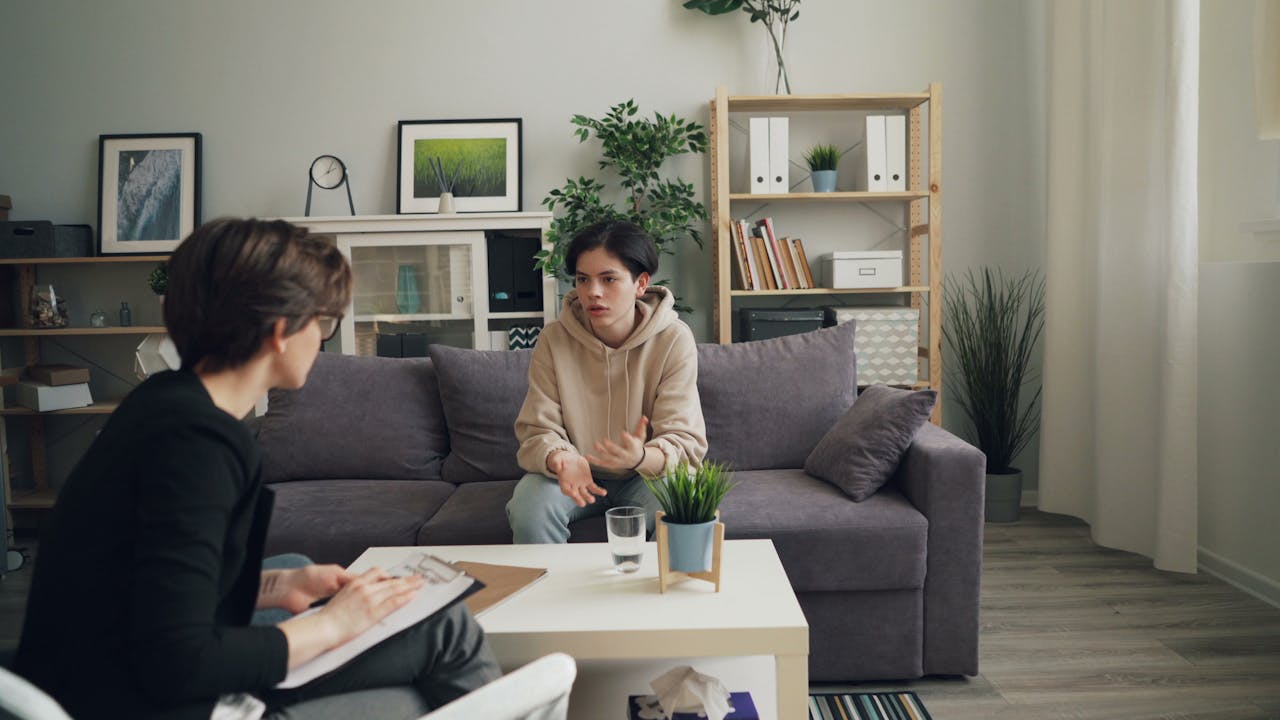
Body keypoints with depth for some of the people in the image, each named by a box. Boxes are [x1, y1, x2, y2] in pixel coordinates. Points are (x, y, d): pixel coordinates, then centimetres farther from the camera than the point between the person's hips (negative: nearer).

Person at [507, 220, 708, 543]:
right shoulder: (554, 339, -10)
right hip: (577, 475, 1)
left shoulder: (674, 340, -15)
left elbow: (684, 440, -18)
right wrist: (560, 459, -35)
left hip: (648, 472, -1)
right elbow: (538, 431, -10)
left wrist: (641, 457, -41)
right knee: (528, 507, -29)